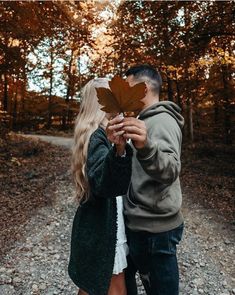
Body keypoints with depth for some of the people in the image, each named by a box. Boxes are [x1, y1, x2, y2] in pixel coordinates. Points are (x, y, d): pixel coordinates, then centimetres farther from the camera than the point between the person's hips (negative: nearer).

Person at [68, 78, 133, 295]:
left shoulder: (96, 133, 9)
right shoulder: (98, 136, -21)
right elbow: (104, 184, -39)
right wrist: (119, 151, -54)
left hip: (98, 223, 9)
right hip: (102, 226, -9)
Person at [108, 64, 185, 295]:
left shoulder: (162, 121, -18)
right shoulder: (146, 120, 13)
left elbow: (170, 170, -36)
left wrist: (146, 147, -54)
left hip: (153, 229, -10)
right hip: (137, 223, 10)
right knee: (122, 275, 26)